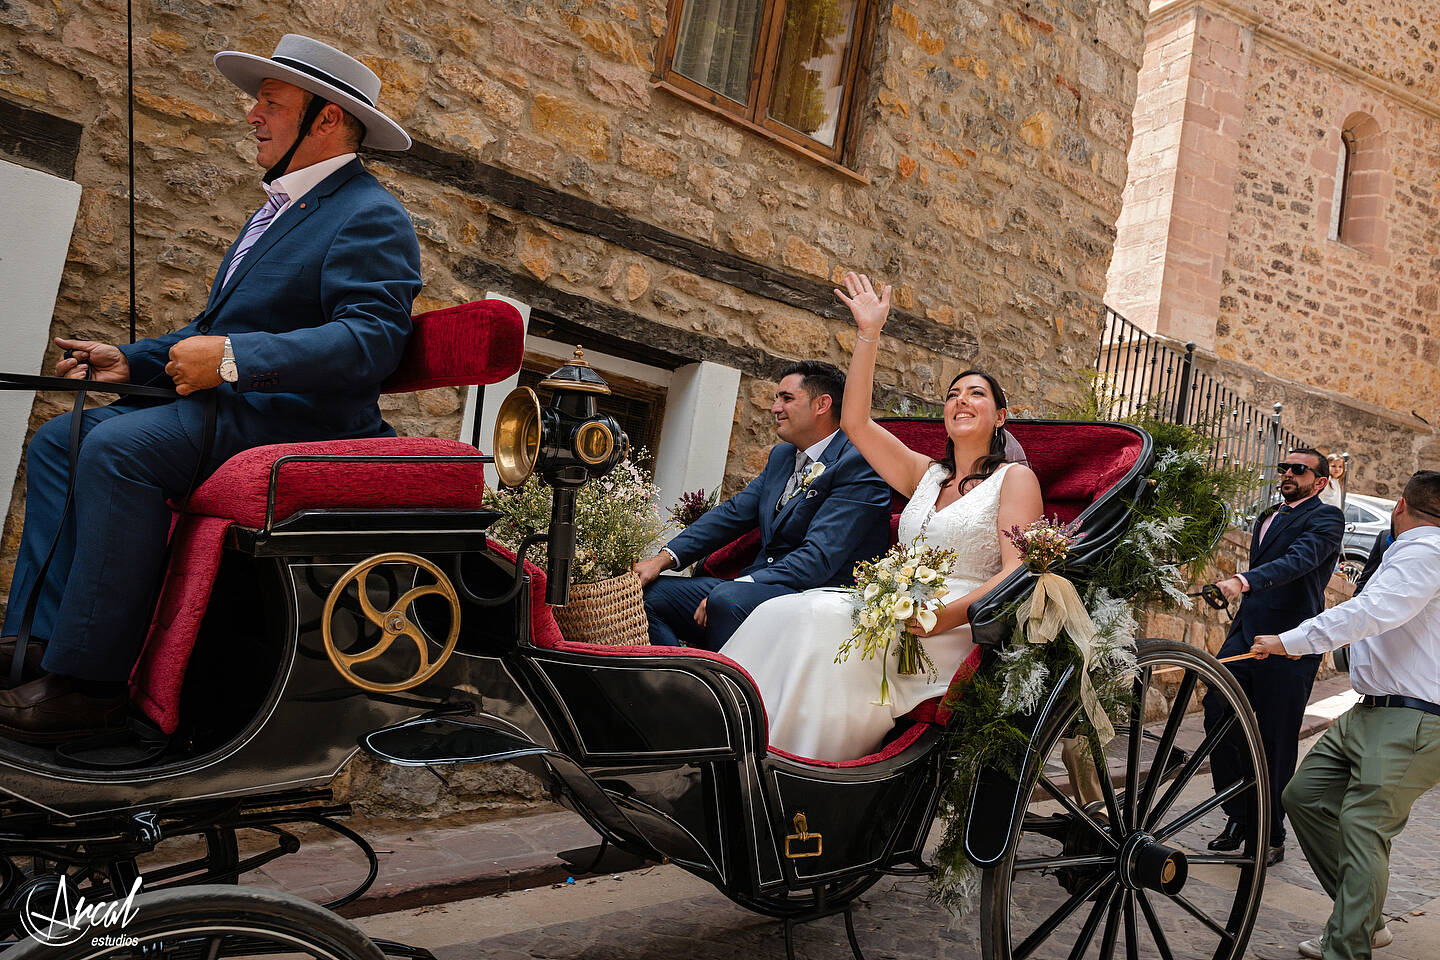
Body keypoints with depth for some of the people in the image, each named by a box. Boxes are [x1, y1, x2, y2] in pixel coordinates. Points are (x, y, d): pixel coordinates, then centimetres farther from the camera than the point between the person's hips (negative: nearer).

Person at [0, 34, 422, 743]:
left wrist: (231, 359, -25)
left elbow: (369, 341, -24)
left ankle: (88, 680, -20)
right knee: (58, 441, 4)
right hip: (228, 402, 11)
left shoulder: (371, 218, -8)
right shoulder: (279, 210, 25)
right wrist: (134, 360, 15)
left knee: (118, 447, -28)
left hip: (296, 418, -10)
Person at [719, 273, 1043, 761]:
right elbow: (855, 423, 18)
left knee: (824, 620, -33)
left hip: (958, 631, -5)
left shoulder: (1015, 478, 8)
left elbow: (1019, 571, -5)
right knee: (779, 613, -23)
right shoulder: (926, 475, 24)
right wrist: (869, 334, 14)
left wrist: (947, 615, -23)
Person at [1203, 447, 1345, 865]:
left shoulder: (1326, 518, -4)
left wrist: (1244, 581, -39)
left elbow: (1300, 560, -23)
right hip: (1246, 634, 7)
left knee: (1275, 741, 0)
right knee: (1217, 716, -3)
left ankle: (1271, 837, 15)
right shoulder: (1268, 517, 21)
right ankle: (1238, 817, 14)